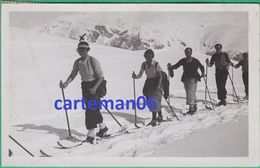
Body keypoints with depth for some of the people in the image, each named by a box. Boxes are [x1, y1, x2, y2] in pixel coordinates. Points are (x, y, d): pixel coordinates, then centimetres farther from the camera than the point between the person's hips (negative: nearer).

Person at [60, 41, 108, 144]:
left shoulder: (93, 61, -16)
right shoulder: (77, 62, 1)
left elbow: (101, 77, -16)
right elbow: (73, 75, 5)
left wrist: (95, 88, -27)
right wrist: (66, 83, -12)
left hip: (95, 86, -6)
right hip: (85, 86, 7)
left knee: (90, 110, -13)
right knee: (94, 109, 16)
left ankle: (91, 134, -7)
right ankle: (102, 127, 36)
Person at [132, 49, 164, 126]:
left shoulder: (156, 64, -13)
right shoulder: (144, 64, -1)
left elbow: (160, 75, -14)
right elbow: (140, 75, -5)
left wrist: (159, 84, -28)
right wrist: (135, 76, -26)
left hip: (156, 82, -5)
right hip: (148, 83, 5)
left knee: (155, 100, -15)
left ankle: (154, 119, -14)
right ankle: (160, 115, 26)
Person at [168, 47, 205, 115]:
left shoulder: (195, 61, -3)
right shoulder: (183, 61, 4)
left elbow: (201, 67, 7)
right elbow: (176, 66, 0)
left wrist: (203, 73, -8)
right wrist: (170, 67, -17)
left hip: (193, 78, -4)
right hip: (186, 78, 5)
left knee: (191, 92, -16)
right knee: (188, 93, 9)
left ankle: (191, 108, -17)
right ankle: (194, 106, 23)